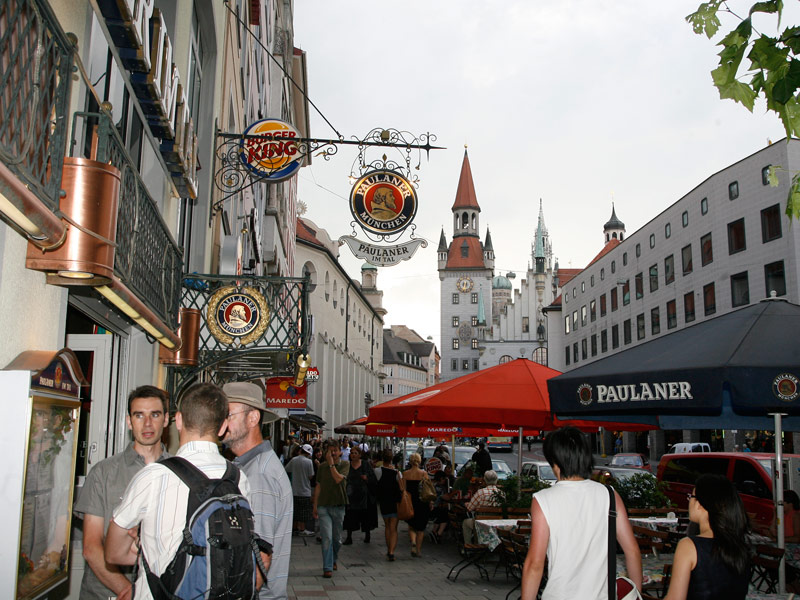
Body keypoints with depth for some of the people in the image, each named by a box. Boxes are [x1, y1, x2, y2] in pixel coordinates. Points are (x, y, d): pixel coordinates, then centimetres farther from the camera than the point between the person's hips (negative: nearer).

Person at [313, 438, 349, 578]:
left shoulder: (345, 465, -1)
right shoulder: (322, 466, 6)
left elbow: (338, 479, -18)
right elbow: (318, 486, 11)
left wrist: (331, 463, -17)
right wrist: (315, 506, 11)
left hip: (338, 506, 0)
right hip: (324, 506, 0)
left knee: (337, 538, 12)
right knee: (327, 537, -9)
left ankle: (333, 560, 37)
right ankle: (327, 568, -5)